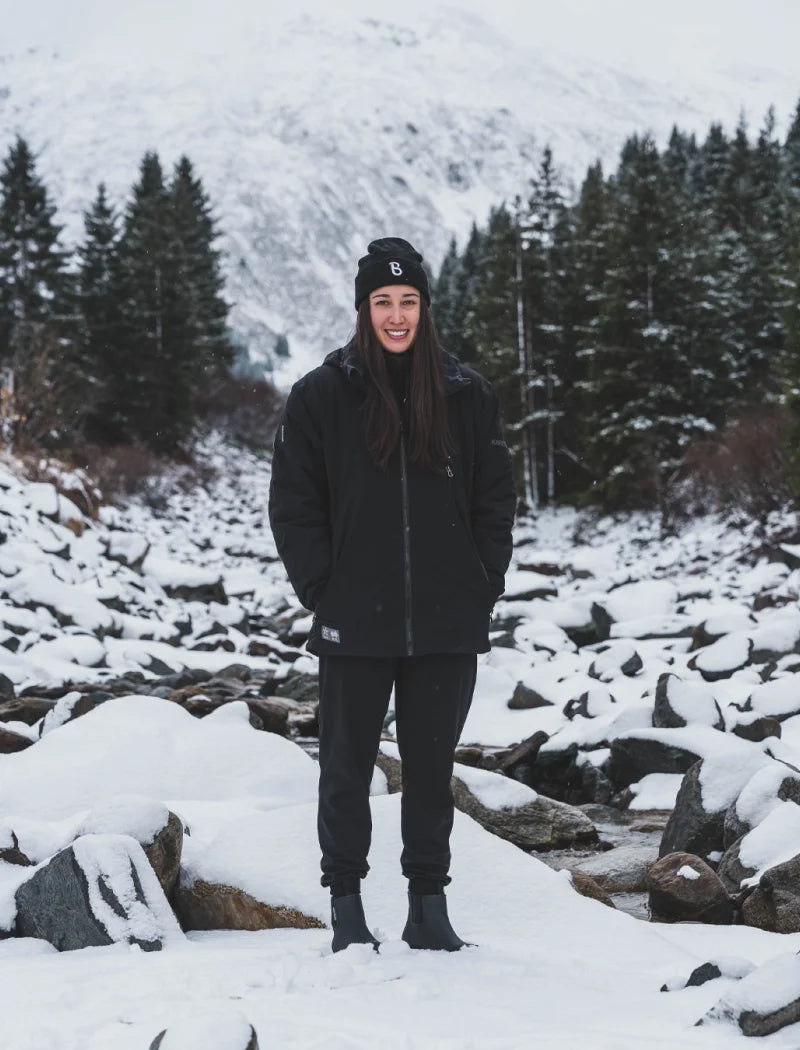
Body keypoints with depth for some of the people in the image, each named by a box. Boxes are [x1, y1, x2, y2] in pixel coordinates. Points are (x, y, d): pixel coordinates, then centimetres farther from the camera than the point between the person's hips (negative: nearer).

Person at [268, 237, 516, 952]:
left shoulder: (467, 396, 5)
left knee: (432, 766, 10)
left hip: (448, 625, 2)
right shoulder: (322, 396, 0)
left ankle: (429, 906, 20)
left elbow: (495, 501, 8)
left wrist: (482, 592, 0)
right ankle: (347, 905, 19)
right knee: (348, 766, 7)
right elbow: (294, 504, 1)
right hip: (355, 625, -1)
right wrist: (322, 591, -6)